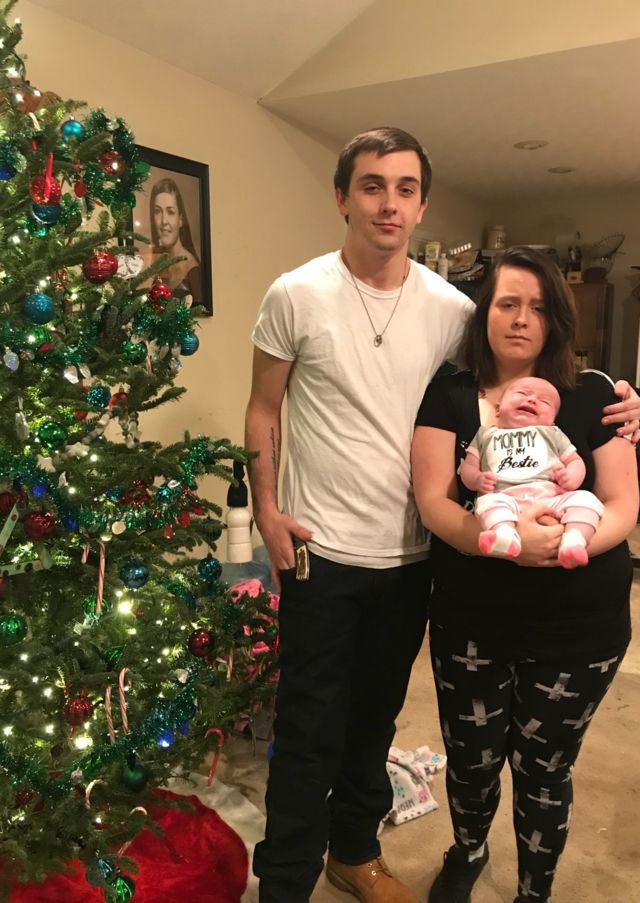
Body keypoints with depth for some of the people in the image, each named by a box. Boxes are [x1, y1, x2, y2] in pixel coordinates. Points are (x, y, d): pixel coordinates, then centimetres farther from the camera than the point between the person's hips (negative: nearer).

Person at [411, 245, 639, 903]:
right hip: (471, 623, 0)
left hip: (579, 627, 0)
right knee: (471, 758, 15)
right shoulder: (449, 398, -2)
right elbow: (433, 500, -10)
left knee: (544, 769, 14)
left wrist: (570, 542, -24)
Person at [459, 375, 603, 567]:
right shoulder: (486, 434, 29)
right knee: (490, 501, -34)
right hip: (506, 499, -1)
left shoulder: (553, 434, 32)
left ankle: (573, 540, -47)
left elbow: (576, 461, 25)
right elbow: (467, 466, 22)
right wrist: (476, 479, -4)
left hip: (551, 497, 2)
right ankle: (505, 534, -58)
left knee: (585, 498, -26)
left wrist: (571, 477, -1)